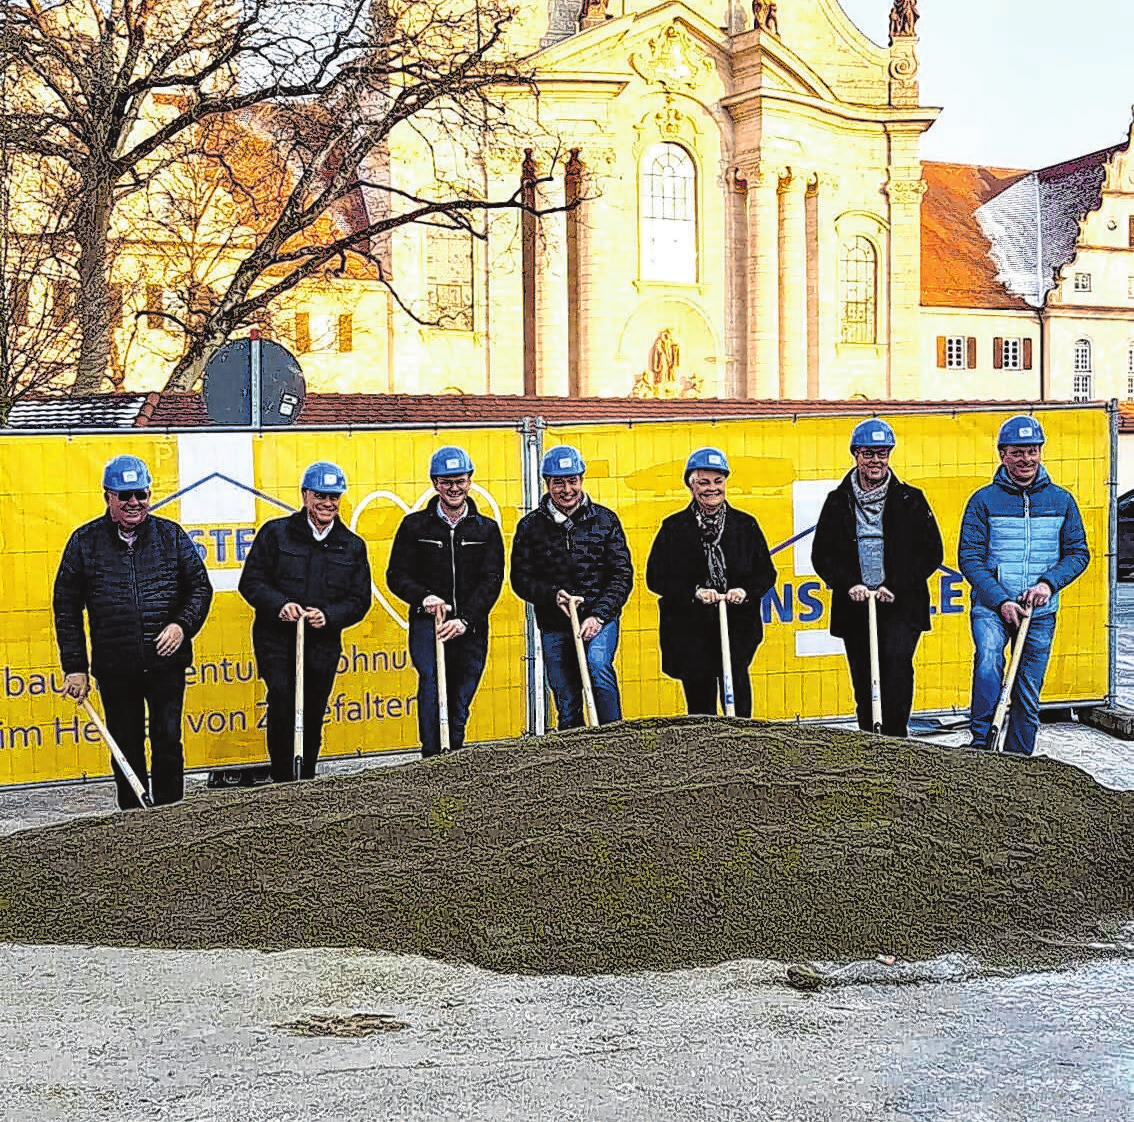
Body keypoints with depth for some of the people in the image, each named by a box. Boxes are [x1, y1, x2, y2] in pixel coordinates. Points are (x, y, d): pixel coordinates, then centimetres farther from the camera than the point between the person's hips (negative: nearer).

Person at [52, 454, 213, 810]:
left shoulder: (170, 535, 4)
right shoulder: (85, 541, 2)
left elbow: (201, 588, 10)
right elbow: (66, 607, 5)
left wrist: (182, 625, -9)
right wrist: (75, 666, 0)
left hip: (166, 663, 0)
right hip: (114, 669, 0)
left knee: (168, 742, 1)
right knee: (126, 749, 9)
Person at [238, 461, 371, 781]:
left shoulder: (352, 546, 10)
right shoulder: (276, 533, 3)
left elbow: (360, 599, 8)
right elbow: (251, 581, 1)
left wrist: (329, 615, -11)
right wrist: (279, 604, -17)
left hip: (323, 644, 3)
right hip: (276, 639, -3)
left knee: (313, 717, 9)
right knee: (282, 702, -20)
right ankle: (283, 782, -11)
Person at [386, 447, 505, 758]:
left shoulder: (487, 529, 9)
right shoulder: (415, 525, 8)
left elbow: (492, 580, 0)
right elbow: (397, 575, 6)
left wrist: (465, 620, -15)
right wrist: (424, 597, -16)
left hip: (470, 629, 2)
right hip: (427, 623, -2)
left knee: (459, 705, 7)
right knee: (430, 681, -23)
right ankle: (432, 759, -24)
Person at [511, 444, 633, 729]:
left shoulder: (604, 520, 4)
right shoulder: (531, 526, 5)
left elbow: (622, 573, 0)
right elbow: (521, 579, 6)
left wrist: (598, 615, -13)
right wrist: (553, 595, -14)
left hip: (600, 619, -2)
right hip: (554, 626, 2)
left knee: (598, 668, -28)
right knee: (566, 705, 4)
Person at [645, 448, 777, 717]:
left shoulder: (745, 525, 10)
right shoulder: (674, 528, 6)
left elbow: (766, 572, 11)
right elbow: (656, 578, 2)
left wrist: (745, 591, -10)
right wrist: (694, 592, -12)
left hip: (737, 626, 0)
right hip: (689, 631, 0)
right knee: (699, 701, 2)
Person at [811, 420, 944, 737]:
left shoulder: (910, 500, 4)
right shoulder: (838, 502, 9)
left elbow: (932, 552, 3)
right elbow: (822, 554, 10)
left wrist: (897, 586, -9)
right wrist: (848, 584, -7)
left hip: (900, 606, -2)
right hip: (854, 606, 2)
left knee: (897, 660, -25)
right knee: (863, 684, 6)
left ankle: (895, 737, -19)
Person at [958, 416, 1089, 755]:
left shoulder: (1061, 501, 7)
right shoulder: (984, 500, -1)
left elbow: (1078, 552, 9)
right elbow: (969, 557, -4)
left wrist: (1048, 582, -10)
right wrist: (1000, 600, -15)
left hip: (1040, 611, 2)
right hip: (991, 605, -2)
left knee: (1029, 692, 6)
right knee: (988, 660, -29)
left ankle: (1019, 759, 21)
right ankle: (982, 743, -19)